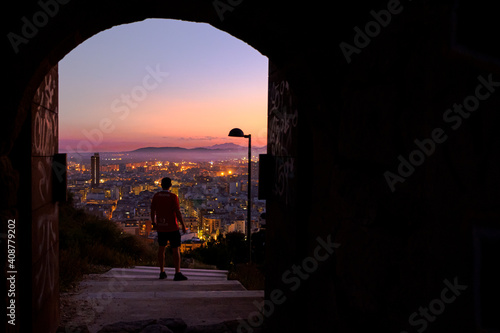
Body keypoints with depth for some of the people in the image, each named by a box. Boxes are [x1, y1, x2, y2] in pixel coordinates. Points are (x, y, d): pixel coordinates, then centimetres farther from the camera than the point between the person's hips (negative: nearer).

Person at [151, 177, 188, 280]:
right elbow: (178, 213, -16)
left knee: (161, 248, 17)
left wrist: (154, 223, 19)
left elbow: (152, 211, 6)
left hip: (161, 227, 4)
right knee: (176, 249, 1)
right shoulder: (173, 197, -13)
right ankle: (178, 274, -2)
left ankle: (162, 272, 21)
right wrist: (183, 225, -7)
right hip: (172, 227, -4)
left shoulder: (156, 196, 0)